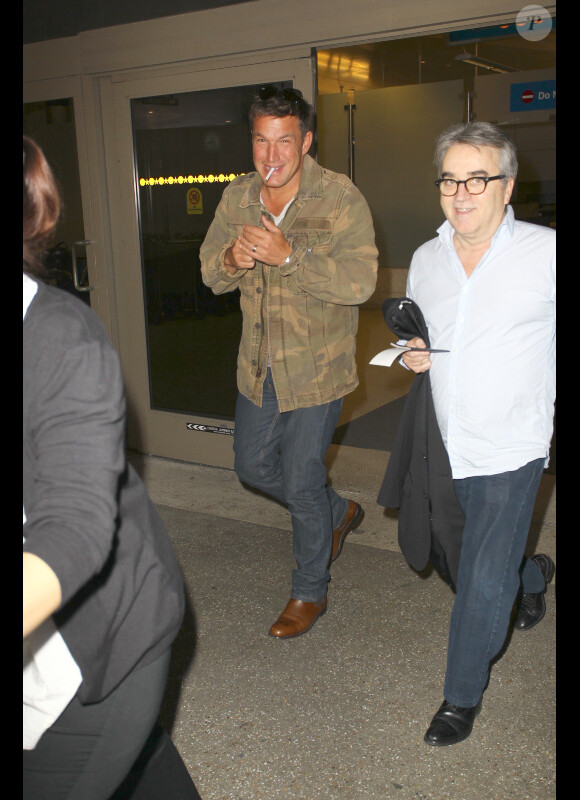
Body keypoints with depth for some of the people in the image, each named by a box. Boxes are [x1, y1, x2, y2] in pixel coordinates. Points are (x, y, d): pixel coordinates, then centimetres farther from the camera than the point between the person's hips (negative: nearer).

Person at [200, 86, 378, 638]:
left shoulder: (341, 199, -15)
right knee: (253, 466, 18)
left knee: (302, 483, 2)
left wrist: (288, 254, -35)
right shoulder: (236, 198, 2)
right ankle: (338, 513, 45)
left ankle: (309, 593, 26)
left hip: (316, 368, -6)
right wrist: (231, 259, -18)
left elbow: (359, 281, -25)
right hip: (258, 365, 6)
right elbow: (211, 273, 6)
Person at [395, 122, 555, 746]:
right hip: (448, 446, 5)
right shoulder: (425, 260, 4)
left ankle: (462, 697, 22)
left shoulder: (545, 253, -12)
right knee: (464, 561, 21)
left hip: (510, 449, -5)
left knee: (483, 583, -3)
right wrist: (413, 353, -3)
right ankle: (533, 575, 56)